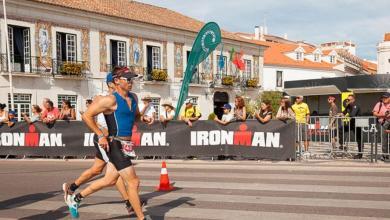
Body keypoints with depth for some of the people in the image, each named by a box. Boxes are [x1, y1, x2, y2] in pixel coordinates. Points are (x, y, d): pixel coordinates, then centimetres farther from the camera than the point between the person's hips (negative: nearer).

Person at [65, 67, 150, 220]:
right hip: (115, 145, -9)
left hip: (125, 146, 9)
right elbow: (87, 116, -12)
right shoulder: (111, 100, -14)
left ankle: (75, 198, 35)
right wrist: (100, 135, -15)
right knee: (133, 182, -6)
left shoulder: (133, 98, 10)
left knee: (109, 180, 18)